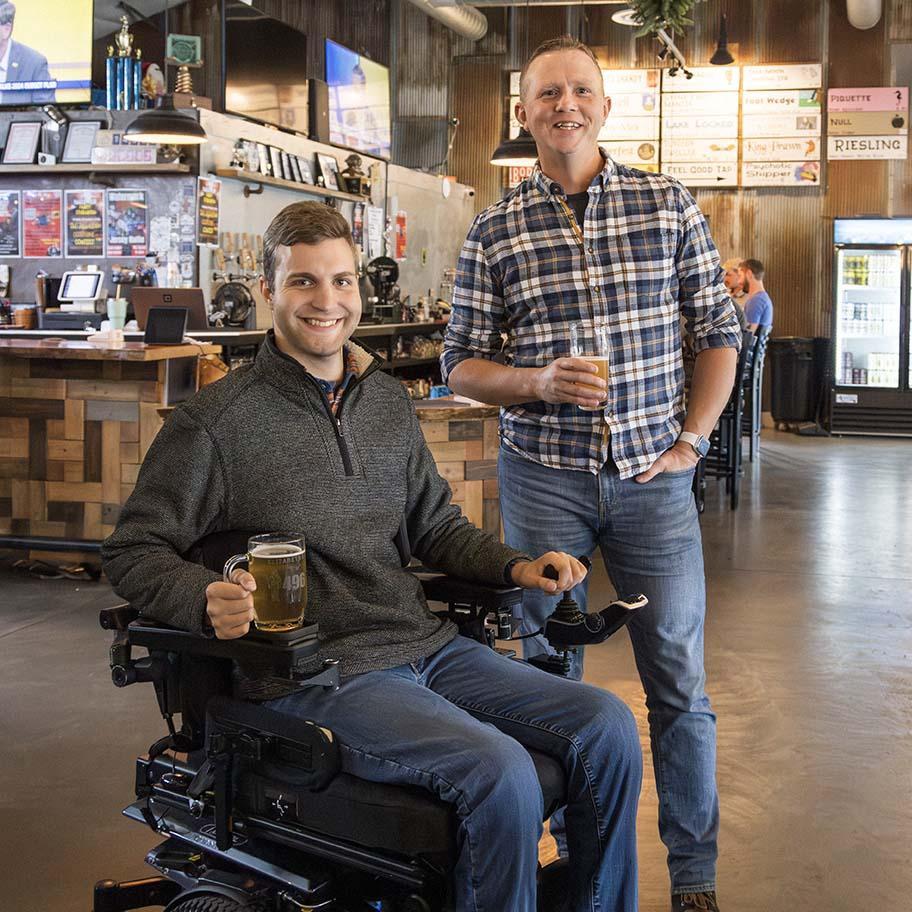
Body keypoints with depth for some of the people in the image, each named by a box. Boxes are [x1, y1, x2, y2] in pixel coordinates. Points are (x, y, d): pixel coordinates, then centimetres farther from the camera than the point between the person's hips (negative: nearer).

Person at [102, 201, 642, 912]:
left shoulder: (390, 401, 15)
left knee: (607, 727, -6)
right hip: (311, 677, -7)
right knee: (501, 772, -28)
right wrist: (207, 600, -23)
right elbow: (132, 551, -2)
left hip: (423, 645, 7)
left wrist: (517, 567, 6)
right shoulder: (218, 420, -5)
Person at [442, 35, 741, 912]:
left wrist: (690, 440, -1)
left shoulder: (668, 204, 3)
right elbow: (461, 362, 4)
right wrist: (539, 383, -14)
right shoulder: (493, 231, 2)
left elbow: (718, 331, 7)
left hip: (653, 477, 0)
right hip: (543, 479, 0)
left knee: (680, 682, 4)